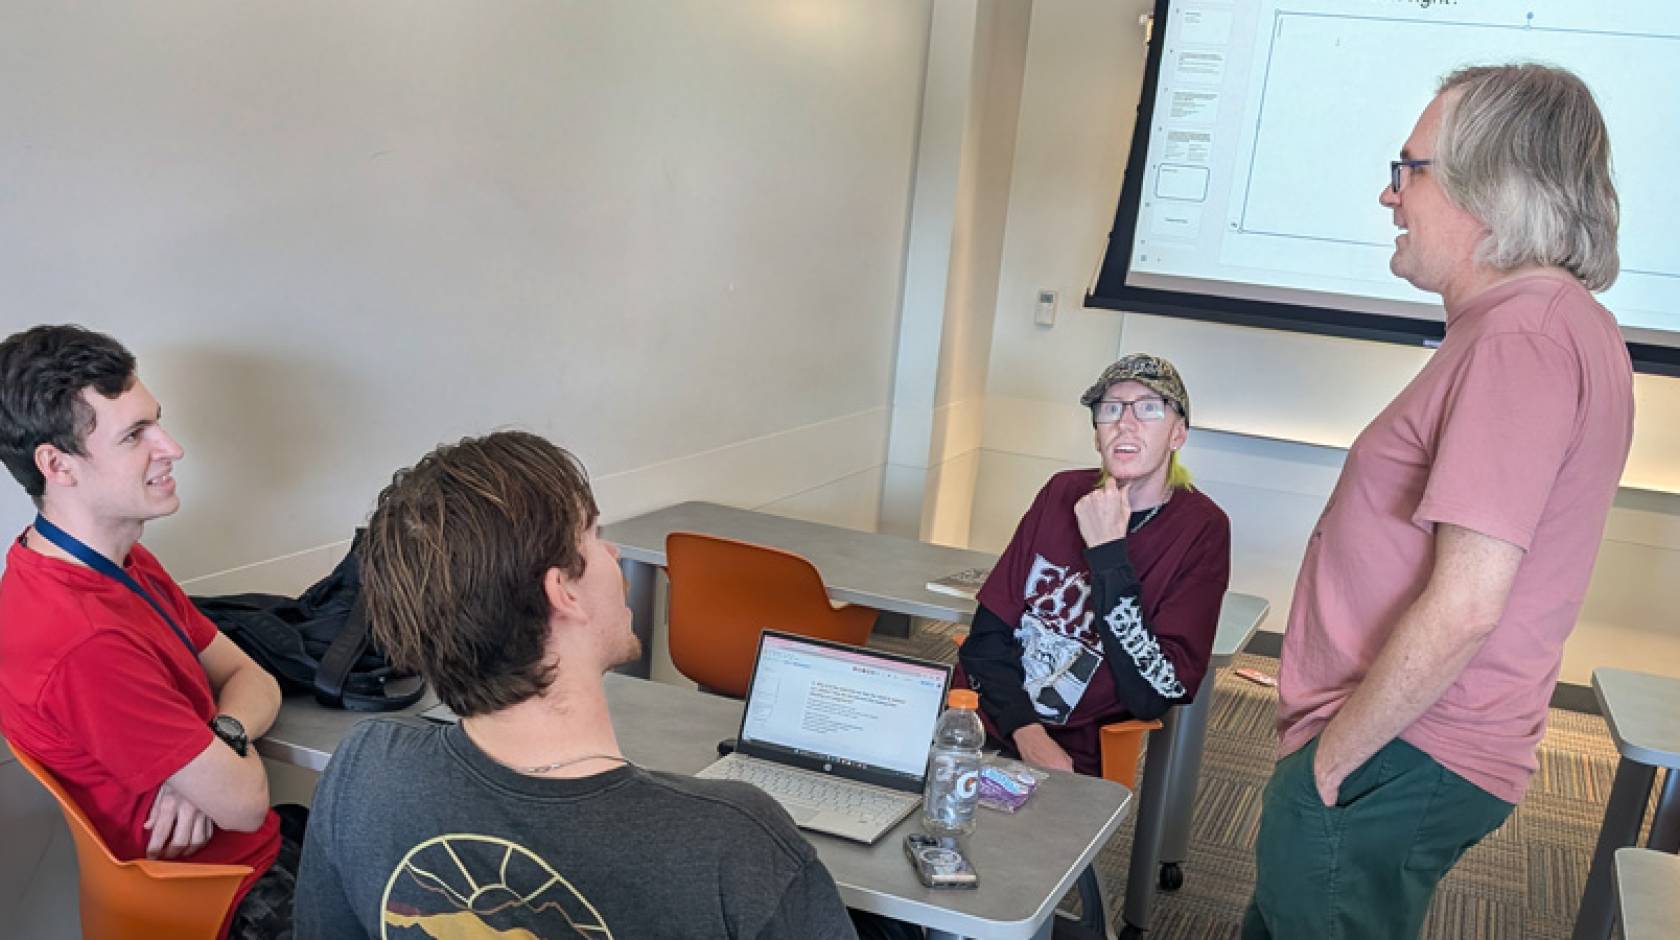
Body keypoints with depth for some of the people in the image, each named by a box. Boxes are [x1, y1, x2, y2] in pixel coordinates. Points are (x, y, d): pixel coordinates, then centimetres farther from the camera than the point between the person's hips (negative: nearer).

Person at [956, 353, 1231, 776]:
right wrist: (1026, 731, -13)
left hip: (1076, 763, -3)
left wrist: (1107, 551, -17)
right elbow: (987, 633, 4)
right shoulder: (1064, 492, 6)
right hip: (984, 721, 3)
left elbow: (1154, 696, -15)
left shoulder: (1201, 530, -6)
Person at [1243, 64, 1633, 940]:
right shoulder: (1555, 322, 13)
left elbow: (1463, 608, -27)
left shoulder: (1521, 340, -22)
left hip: (1395, 765, -10)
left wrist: (1331, 759, -16)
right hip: (1409, 749, 10)